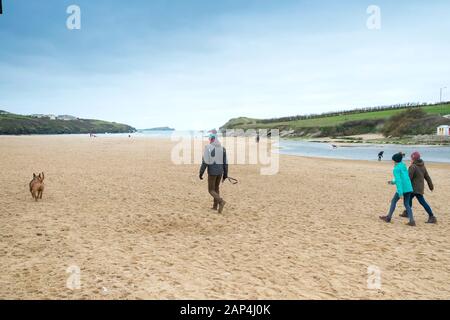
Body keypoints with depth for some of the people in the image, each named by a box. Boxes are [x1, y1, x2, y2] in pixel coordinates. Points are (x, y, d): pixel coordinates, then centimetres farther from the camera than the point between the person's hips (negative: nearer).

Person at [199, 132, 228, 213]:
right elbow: (225, 163, 3)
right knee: (216, 188, 21)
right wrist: (225, 174, 11)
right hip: (220, 172, 5)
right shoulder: (222, 148, 3)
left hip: (212, 172, -5)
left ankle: (221, 201, -22)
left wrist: (201, 173, -7)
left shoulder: (208, 148, -13)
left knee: (211, 190, 2)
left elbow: (204, 162, -16)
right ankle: (215, 206, 23)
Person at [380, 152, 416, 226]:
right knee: (406, 204, 10)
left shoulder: (396, 169, -10)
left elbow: (398, 181, -18)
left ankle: (388, 217, 20)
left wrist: (400, 193, -21)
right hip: (409, 188, 7)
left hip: (402, 189, -7)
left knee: (393, 201, 11)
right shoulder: (404, 166, 15)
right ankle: (412, 221, -2)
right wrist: (393, 182, 33)